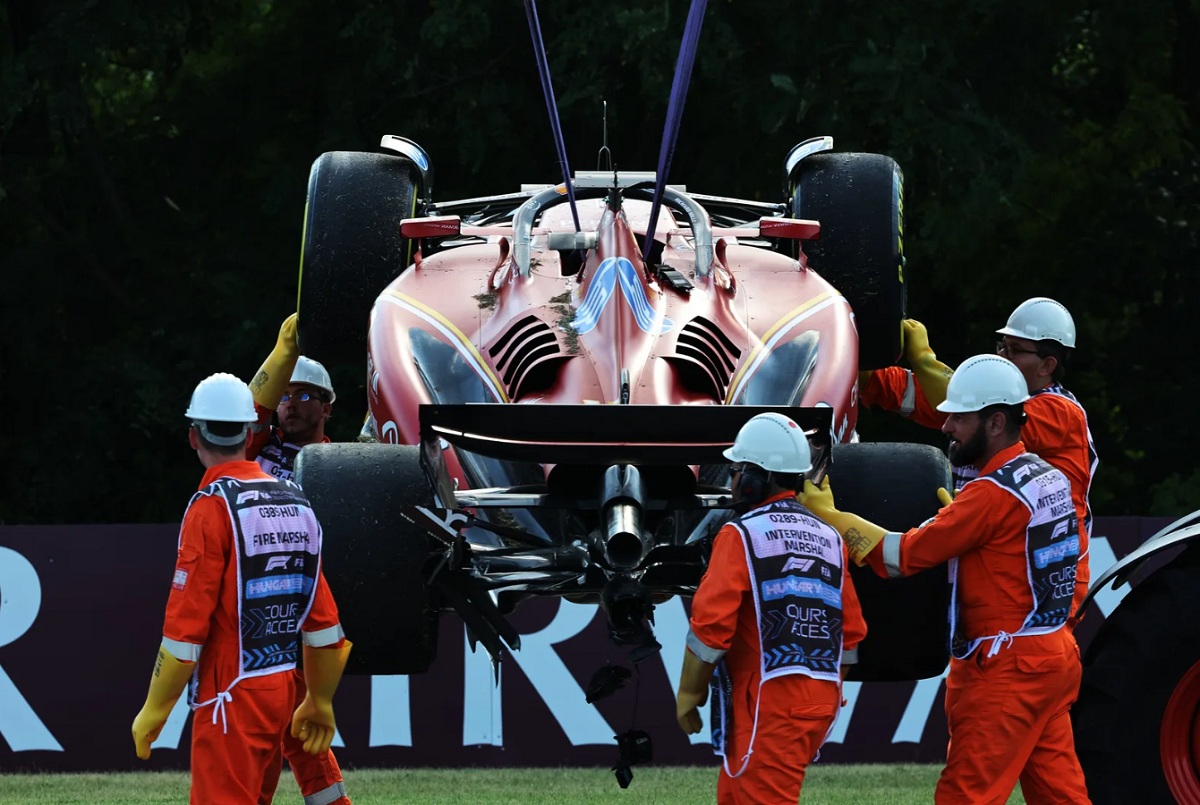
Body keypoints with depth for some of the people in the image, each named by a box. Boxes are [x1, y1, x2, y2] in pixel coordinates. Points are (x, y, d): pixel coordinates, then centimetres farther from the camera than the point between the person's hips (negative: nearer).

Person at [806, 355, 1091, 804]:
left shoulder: (992, 494, -17)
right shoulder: (1051, 479, 9)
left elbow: (901, 556, -16)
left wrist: (828, 515, -8)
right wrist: (956, 513, 15)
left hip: (1006, 668, -9)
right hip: (1055, 656, 9)